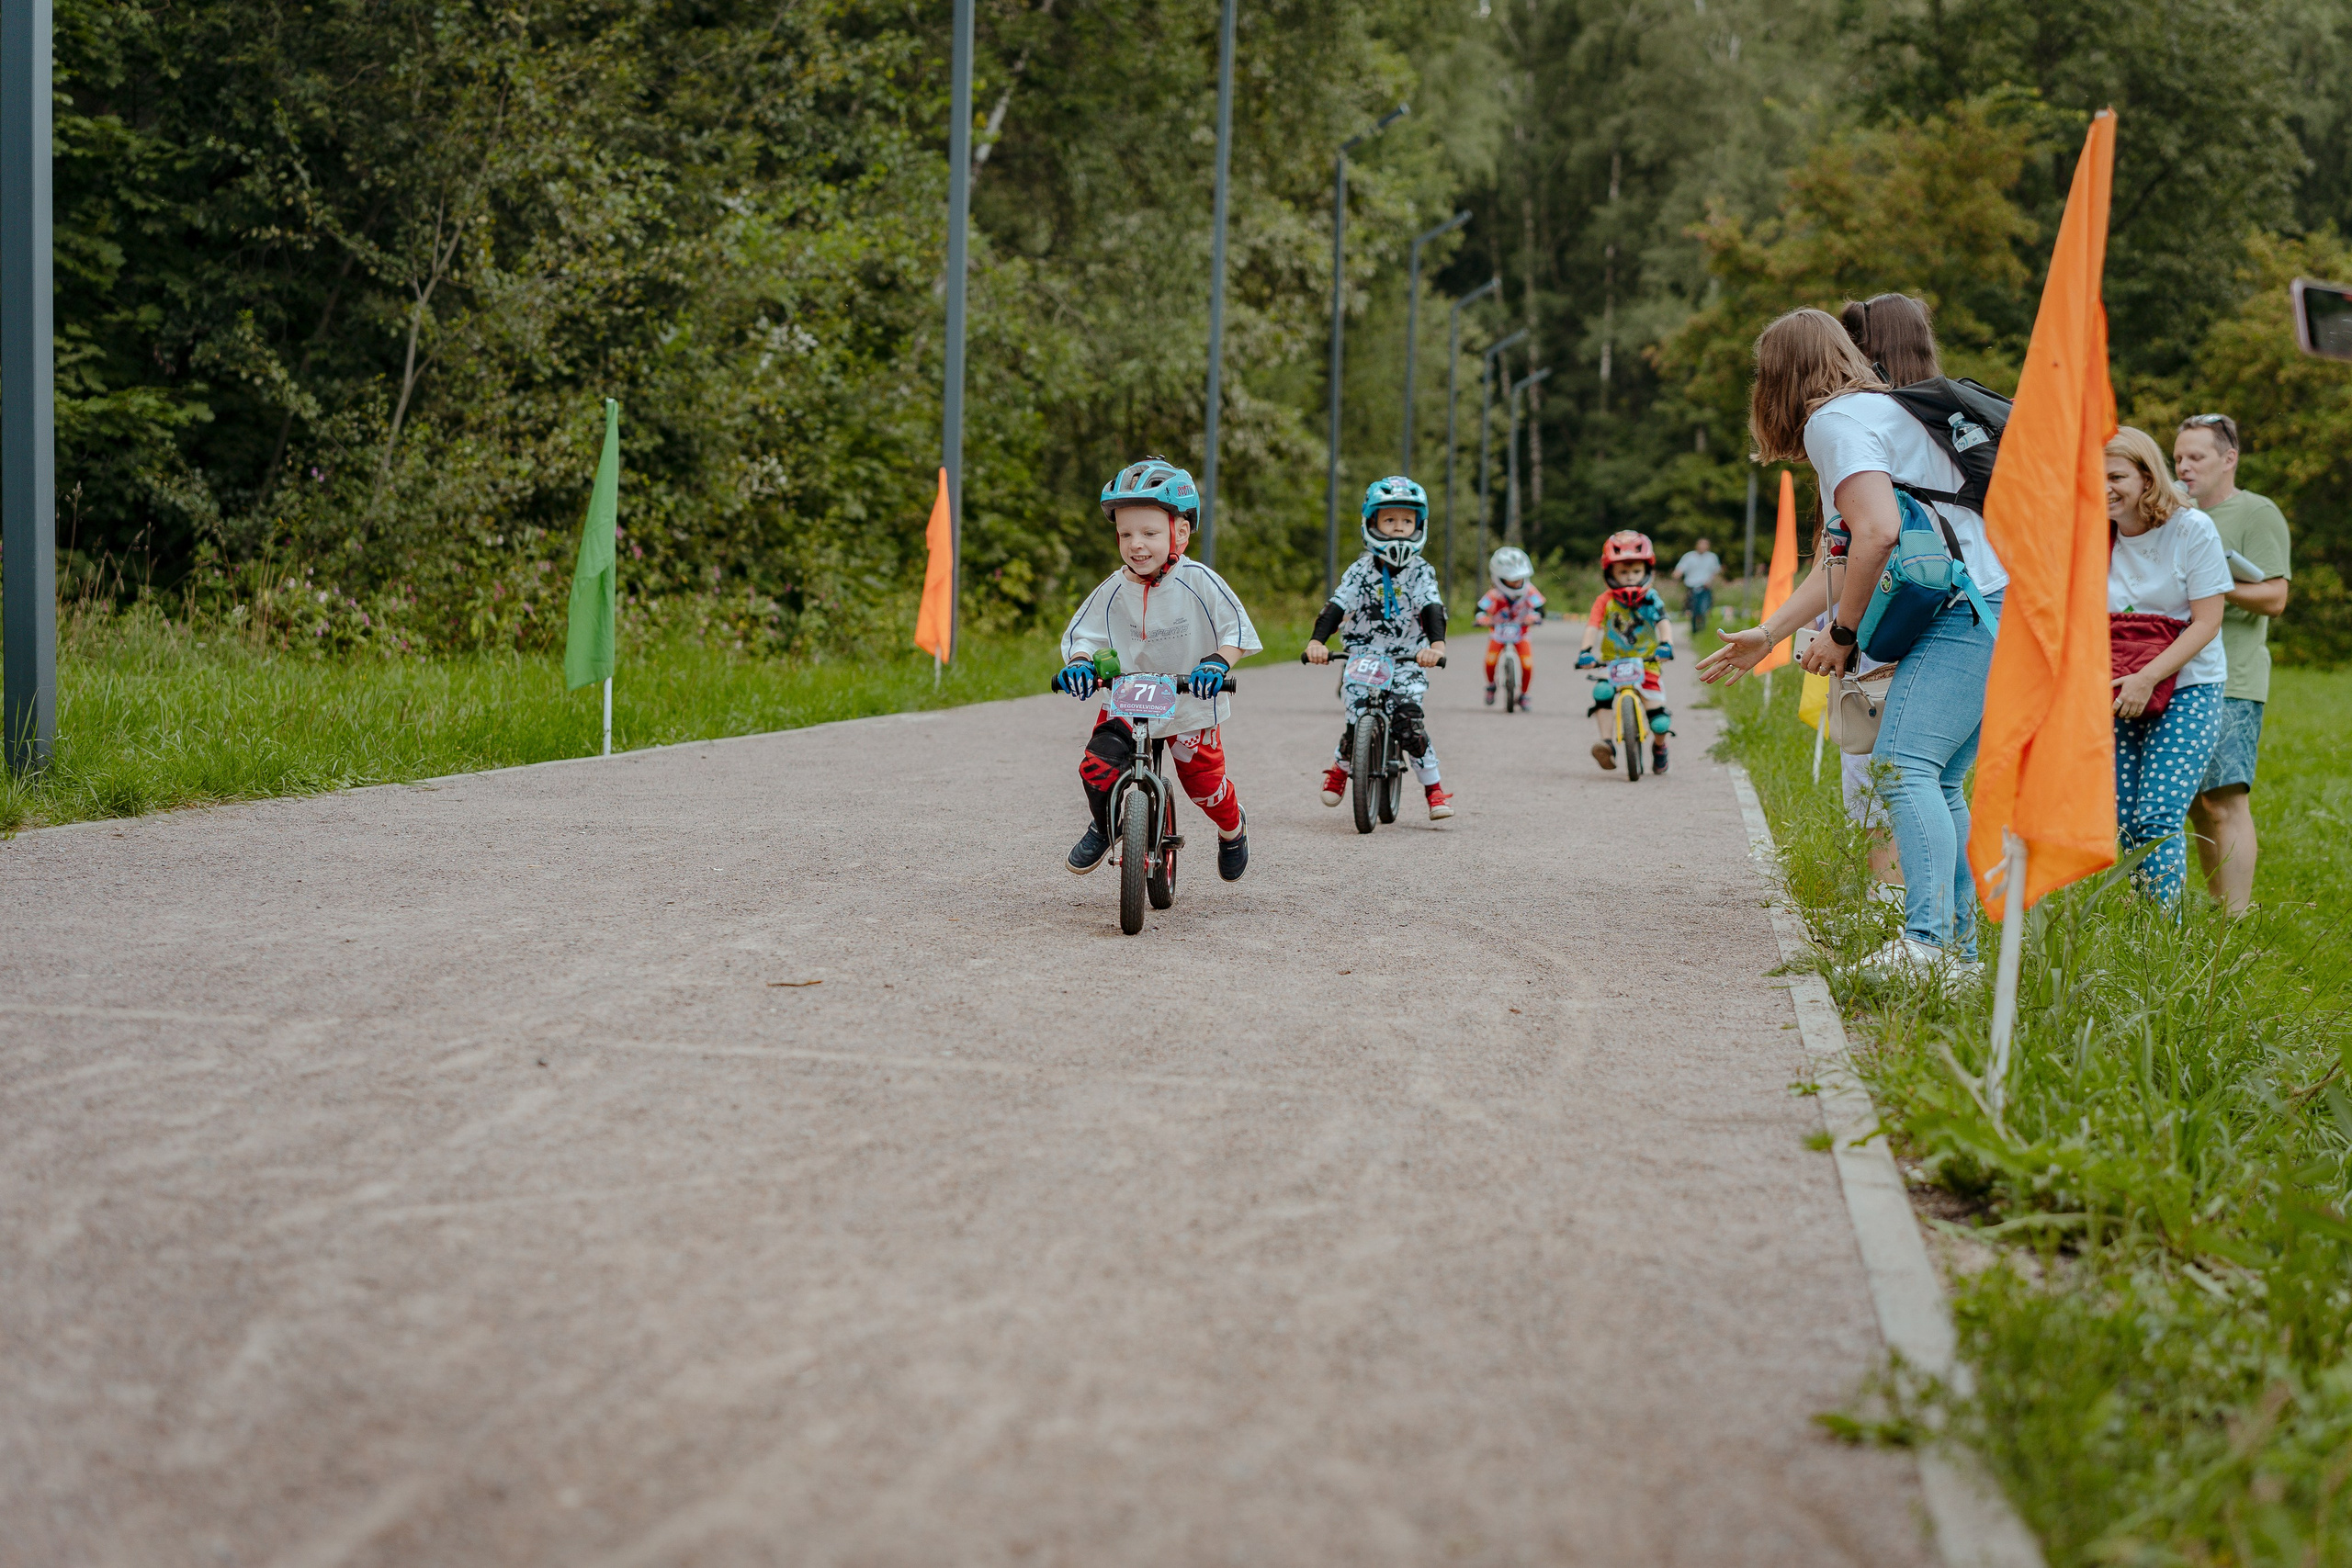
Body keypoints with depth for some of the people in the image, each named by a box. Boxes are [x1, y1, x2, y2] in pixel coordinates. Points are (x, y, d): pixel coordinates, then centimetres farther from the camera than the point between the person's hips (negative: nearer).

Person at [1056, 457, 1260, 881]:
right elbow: (1080, 634, -3)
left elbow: (1239, 630, -15)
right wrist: (1078, 662, -25)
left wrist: (1218, 662, -33)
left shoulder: (1198, 581, -17)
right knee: (1097, 767, -16)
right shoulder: (1114, 590, -10)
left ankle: (1233, 829, 39)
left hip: (1192, 702, -2)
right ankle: (1101, 828, 17)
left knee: (1204, 782, 2)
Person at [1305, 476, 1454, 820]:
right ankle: (1340, 766, 26)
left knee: (1409, 720, -19)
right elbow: (1336, 607, -13)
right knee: (1358, 724, -9)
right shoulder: (1361, 571, -2)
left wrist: (1436, 644, -37)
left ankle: (1434, 789, -7)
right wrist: (1316, 641, -31)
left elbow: (1433, 609, -17)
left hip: (1407, 660, 0)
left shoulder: (1420, 572, -2)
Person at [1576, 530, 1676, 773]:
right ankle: (1607, 743, -29)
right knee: (1602, 692, -32)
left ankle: (1659, 748, 25)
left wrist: (1666, 644, -40)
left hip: (1646, 662, -1)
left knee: (1659, 720, -8)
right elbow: (1593, 626, -17)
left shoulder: (1651, 599, -7)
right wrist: (1586, 651, -35)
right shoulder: (1606, 600, -7)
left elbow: (1664, 623, -20)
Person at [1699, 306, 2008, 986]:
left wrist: (1841, 634, -10)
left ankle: (1925, 940, -31)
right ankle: (1959, 951, 10)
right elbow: (1840, 557, 32)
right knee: (1938, 785, 10)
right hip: (1975, 616, 10)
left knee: (1905, 764, -20)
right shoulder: (1870, 413, 26)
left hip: (1964, 613, -10)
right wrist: (1765, 637, 34)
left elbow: (1878, 531, -22)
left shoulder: (1835, 420, -6)